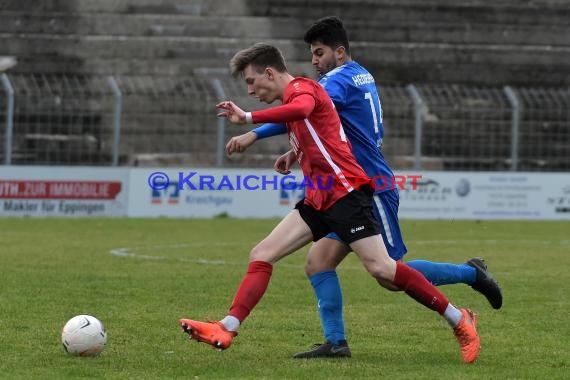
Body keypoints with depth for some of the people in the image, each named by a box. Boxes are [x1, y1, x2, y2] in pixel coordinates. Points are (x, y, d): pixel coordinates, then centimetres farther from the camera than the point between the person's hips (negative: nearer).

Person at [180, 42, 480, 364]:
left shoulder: (301, 87, -7)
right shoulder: (295, 95, 22)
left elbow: (301, 109, -34)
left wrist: (247, 118, -31)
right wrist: (296, 153, 25)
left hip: (345, 191, -10)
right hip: (320, 199, 10)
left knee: (380, 268, -16)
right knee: (261, 255, -1)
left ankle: (459, 320, -6)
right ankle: (226, 330, -8)